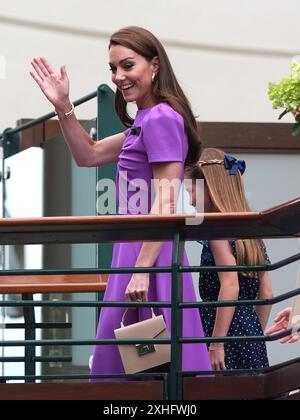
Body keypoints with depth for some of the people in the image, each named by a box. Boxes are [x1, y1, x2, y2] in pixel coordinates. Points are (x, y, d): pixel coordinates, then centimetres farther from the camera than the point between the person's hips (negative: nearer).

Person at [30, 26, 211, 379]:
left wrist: (142, 270, -23)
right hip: (137, 252, 10)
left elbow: (165, 205, -19)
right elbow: (89, 155, 28)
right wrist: (63, 107, 15)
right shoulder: (146, 120, 17)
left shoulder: (161, 119, -13)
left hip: (149, 253, -10)